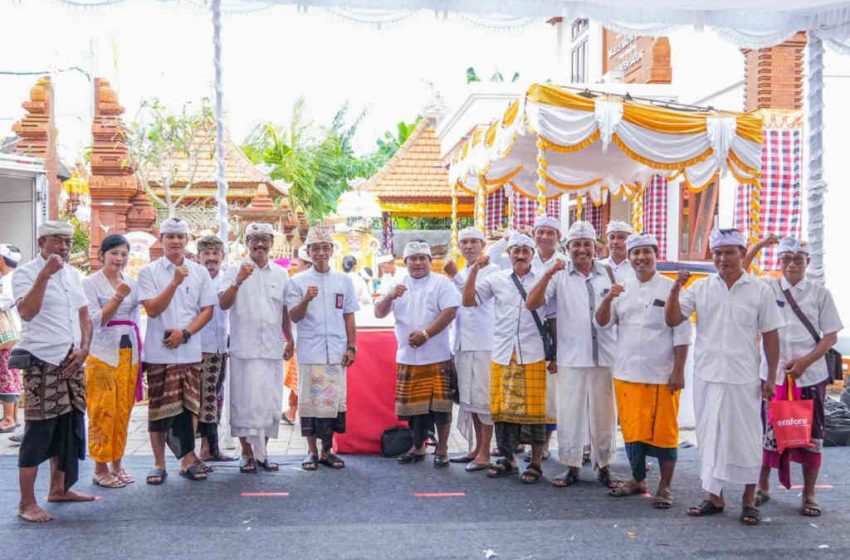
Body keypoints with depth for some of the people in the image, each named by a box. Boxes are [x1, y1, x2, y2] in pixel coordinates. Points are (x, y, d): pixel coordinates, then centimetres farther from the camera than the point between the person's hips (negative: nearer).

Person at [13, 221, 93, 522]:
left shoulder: (73, 275, 14)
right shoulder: (25, 273, -7)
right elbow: (26, 313, -23)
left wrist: (83, 349, 1)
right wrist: (45, 274, -27)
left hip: (72, 361, 7)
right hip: (42, 362, -7)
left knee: (69, 427, 12)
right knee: (38, 432, -5)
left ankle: (59, 488, 26)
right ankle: (27, 503, 2)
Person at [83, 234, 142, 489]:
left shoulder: (132, 284, 12)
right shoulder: (90, 283, -3)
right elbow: (95, 320, -11)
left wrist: (139, 354, 15)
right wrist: (117, 297, -21)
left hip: (129, 353, 5)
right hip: (103, 354, -5)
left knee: (123, 411, 7)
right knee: (103, 411, -4)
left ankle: (117, 463, 16)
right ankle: (100, 468, 4)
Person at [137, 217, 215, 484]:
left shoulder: (200, 272, 7)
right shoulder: (148, 272, 1)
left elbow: (207, 310, 5)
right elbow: (152, 309, -8)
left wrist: (185, 333, -9)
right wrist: (175, 282, -18)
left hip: (190, 351, 2)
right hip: (159, 351, -2)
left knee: (189, 406, 5)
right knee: (159, 407, 3)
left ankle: (188, 460, 14)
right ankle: (159, 464, 12)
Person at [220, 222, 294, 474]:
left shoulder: (281, 274, 12)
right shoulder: (235, 271, 1)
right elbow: (223, 304, -9)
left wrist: (289, 340, 15)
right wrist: (238, 281, -23)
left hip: (272, 349, 3)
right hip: (244, 348, -3)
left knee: (270, 401, 5)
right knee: (244, 401, -1)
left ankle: (262, 452, 17)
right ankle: (247, 453, 10)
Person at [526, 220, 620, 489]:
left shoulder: (608, 275, 8)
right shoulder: (559, 276, 2)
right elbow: (532, 303, -8)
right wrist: (548, 275, -19)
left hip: (604, 356, 2)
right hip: (571, 358, -1)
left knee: (603, 414, 9)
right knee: (569, 413, 4)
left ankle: (603, 465, 21)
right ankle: (571, 466, 16)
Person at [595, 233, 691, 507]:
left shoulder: (670, 289, -3)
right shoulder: (623, 289, 10)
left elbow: (682, 334, -5)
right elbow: (603, 322, 6)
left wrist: (678, 371, -11)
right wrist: (607, 299, -13)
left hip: (661, 375, -4)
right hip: (626, 372, 4)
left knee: (663, 430, 2)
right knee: (632, 429, 11)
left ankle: (665, 487, 14)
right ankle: (638, 480, 27)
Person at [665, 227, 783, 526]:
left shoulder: (759, 291, 1)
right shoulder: (700, 287, 4)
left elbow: (770, 336, 4)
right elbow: (672, 320, 0)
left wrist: (771, 377, 1)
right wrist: (675, 290, -16)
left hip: (744, 379, -2)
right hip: (707, 377, 2)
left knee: (746, 438, 5)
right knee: (710, 437, 10)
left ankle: (749, 500, 19)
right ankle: (714, 497, 22)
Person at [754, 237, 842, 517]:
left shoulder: (820, 294, 2)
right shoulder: (766, 288, 3)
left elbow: (831, 336, 2)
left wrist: (805, 362, -11)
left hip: (810, 376, 0)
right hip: (773, 374, 0)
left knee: (811, 435, 5)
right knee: (768, 431, 8)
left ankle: (809, 495, 18)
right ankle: (763, 487, 23)